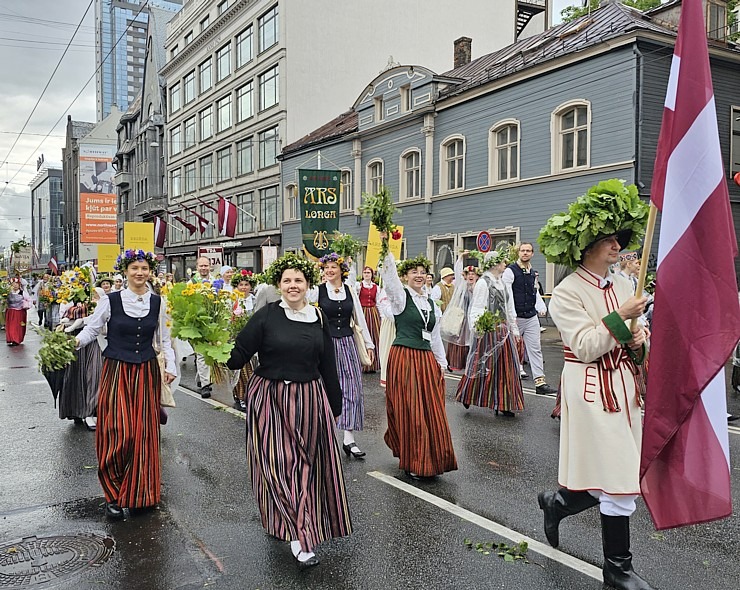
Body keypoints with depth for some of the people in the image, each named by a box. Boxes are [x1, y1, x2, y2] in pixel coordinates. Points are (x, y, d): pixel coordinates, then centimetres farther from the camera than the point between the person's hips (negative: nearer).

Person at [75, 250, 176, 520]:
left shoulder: (157, 302, 4)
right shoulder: (110, 301, -4)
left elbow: (164, 339, 11)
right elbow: (92, 328, 0)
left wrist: (170, 366, 3)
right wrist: (75, 341, -19)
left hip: (147, 372, 3)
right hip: (117, 371, -2)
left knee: (144, 432, 6)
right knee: (118, 433, -7)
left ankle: (140, 492, 21)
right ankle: (113, 494, 11)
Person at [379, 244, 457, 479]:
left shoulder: (432, 305, 15)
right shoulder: (400, 297, -2)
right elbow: (389, 276, -21)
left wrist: (442, 364, 18)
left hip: (426, 360, 6)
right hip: (403, 357, -6)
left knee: (431, 411, 7)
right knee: (408, 410, -1)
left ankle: (428, 460, 22)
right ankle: (412, 463, 12)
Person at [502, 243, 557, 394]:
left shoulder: (532, 272, 12)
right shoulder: (511, 271, -9)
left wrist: (541, 308, 9)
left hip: (532, 317, 6)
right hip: (516, 317, -6)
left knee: (535, 349, 3)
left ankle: (540, 382, 4)